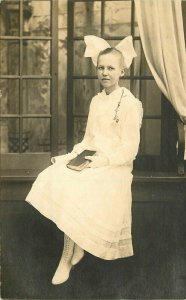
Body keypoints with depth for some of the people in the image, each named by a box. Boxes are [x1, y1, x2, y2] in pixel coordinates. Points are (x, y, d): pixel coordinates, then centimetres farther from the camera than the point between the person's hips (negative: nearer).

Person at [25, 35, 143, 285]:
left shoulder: (130, 104, -10)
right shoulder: (96, 101, 12)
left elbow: (130, 149, -12)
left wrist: (105, 161, -23)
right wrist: (73, 155, 1)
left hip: (115, 166, -6)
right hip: (92, 161, 7)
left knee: (73, 193, -27)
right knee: (53, 179, -20)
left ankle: (68, 258, -10)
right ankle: (76, 247, -12)